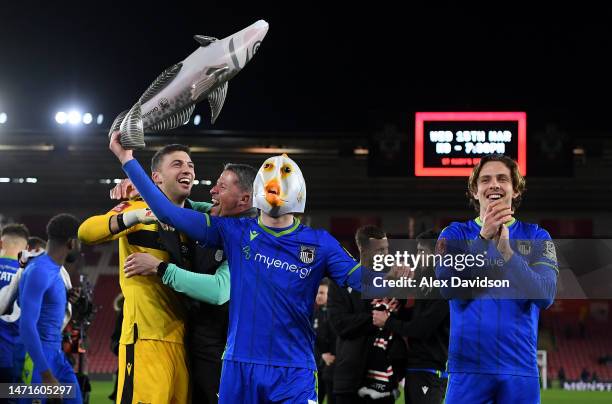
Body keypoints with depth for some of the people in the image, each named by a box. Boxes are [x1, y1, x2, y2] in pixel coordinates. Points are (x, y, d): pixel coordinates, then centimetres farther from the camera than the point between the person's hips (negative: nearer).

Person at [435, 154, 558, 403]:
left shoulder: (536, 237, 6)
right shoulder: (455, 234, 6)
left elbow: (545, 296, -9)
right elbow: (448, 287, -10)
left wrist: (506, 250, -18)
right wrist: (483, 238, -18)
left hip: (519, 365, 1)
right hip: (468, 365, 0)